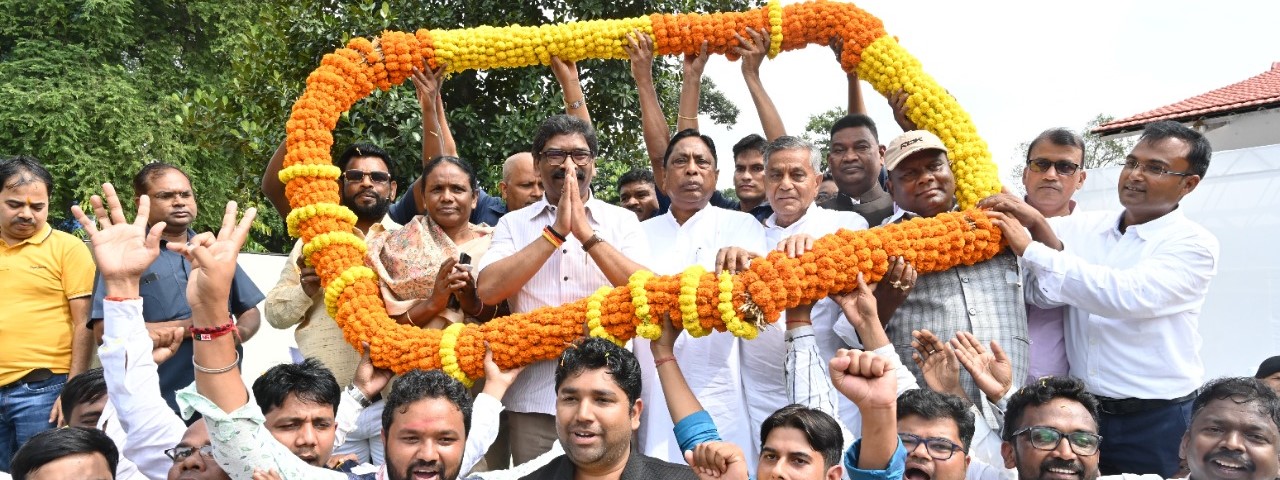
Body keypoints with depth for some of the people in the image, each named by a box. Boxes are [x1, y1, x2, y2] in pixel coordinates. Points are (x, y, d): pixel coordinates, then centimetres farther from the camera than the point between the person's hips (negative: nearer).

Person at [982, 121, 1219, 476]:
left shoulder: (1194, 246, -9)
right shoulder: (1085, 230, 4)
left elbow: (1127, 295, -25)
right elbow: (1046, 295, -5)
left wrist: (1031, 249, -25)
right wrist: (1038, 225, -20)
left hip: (1155, 420, -3)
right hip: (1080, 409, 4)